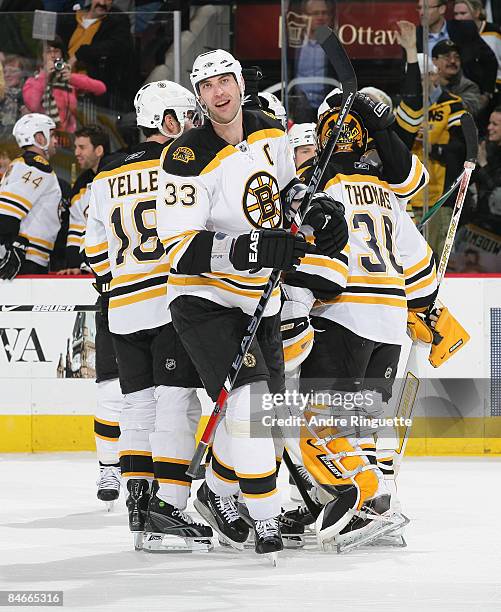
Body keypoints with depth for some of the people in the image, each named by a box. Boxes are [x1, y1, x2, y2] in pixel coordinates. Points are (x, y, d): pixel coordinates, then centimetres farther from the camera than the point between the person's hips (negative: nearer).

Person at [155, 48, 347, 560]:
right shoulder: (189, 161, -21)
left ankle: (216, 492, 35)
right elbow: (180, 249, -26)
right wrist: (249, 250, -37)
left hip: (258, 299, 7)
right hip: (204, 300, -7)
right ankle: (265, 522, -17)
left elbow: (285, 186, 23)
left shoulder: (271, 133, 1)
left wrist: (316, 207, 1)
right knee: (248, 398, -23)